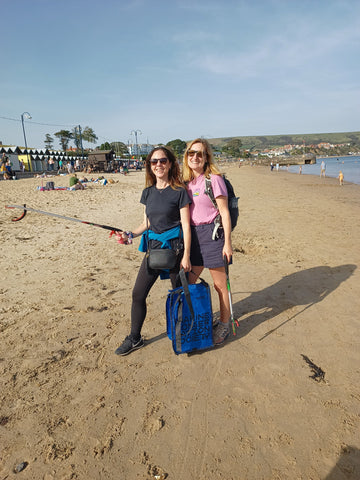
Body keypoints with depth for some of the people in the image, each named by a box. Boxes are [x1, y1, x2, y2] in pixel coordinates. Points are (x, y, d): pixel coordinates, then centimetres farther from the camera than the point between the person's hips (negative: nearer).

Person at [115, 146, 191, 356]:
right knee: (138, 294, 6)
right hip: (153, 247, 5)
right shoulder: (148, 192, 9)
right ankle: (135, 339, 23)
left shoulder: (179, 191, -7)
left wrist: (186, 256, -12)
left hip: (174, 247, -5)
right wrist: (131, 235, -1)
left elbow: (186, 226, -8)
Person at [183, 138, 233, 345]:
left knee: (220, 285, 7)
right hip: (192, 235, 6)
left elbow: (224, 212, -10)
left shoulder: (214, 179, -9)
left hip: (211, 234, -6)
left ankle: (224, 324, 26)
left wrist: (227, 242, -13)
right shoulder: (186, 182, 10)